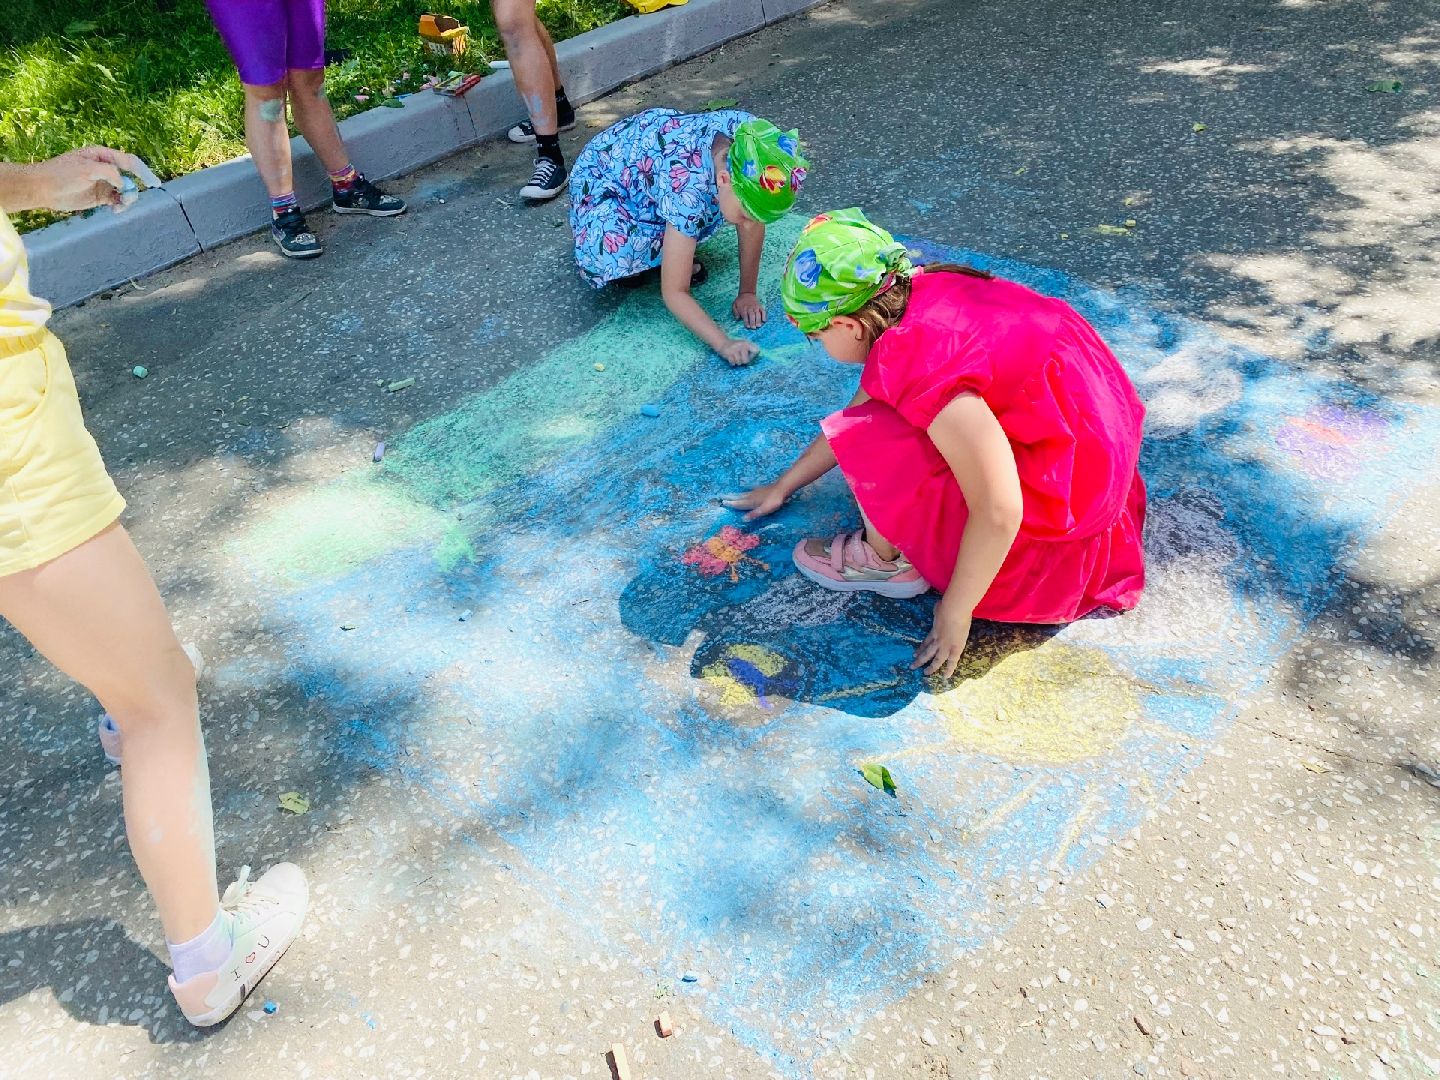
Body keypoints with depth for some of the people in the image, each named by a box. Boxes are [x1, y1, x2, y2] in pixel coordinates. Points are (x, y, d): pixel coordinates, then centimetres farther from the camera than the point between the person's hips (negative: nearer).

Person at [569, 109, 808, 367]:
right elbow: (674, 292, -37)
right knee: (608, 257, -36)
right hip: (602, 178, -6)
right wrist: (724, 344, -44)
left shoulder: (749, 136, -27)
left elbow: (754, 224, -11)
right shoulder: (687, 188, -41)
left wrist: (747, 292, -12)